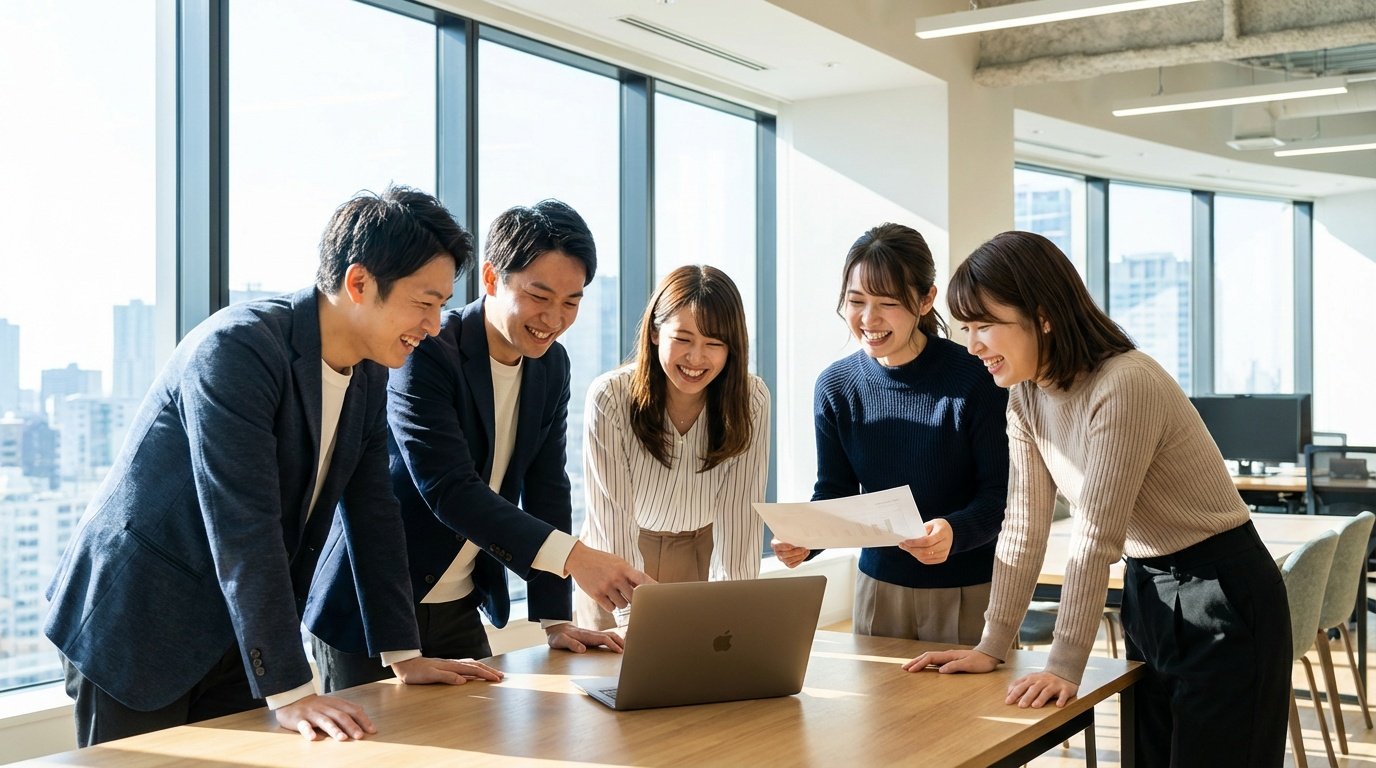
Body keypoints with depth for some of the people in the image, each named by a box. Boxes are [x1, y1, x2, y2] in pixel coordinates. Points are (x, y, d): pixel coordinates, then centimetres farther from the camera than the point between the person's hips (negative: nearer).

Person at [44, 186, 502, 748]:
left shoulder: (368, 375, 1)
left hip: (239, 638, 7)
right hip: (135, 629, -7)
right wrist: (289, 691, -29)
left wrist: (405, 655, 4)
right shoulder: (236, 348, -24)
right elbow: (243, 529, -29)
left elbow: (371, 512, 7)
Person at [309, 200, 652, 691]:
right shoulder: (424, 354, -21)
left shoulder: (552, 365, 1)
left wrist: (556, 621, -4)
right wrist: (573, 556, -40)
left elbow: (545, 488, 3)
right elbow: (448, 489, -30)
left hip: (460, 610, 6)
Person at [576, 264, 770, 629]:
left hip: (701, 557, 1)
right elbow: (614, 522, -25)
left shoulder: (751, 401, -18)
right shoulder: (609, 399, -24)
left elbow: (738, 520, -18)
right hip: (618, 565, -1)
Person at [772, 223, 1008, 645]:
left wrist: (955, 532, -34)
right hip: (878, 584, 4)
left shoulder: (977, 378, -17)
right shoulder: (836, 386, -4)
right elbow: (834, 492, 1)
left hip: (970, 590, -4)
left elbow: (1001, 494, -14)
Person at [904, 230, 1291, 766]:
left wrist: (1064, 667, -25)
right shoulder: (1027, 397, -1)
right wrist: (992, 647, 0)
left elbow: (1095, 537, -27)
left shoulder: (1124, 387, -26)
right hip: (1146, 591, 8)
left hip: (1221, 595, -8)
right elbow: (1024, 528, 1)